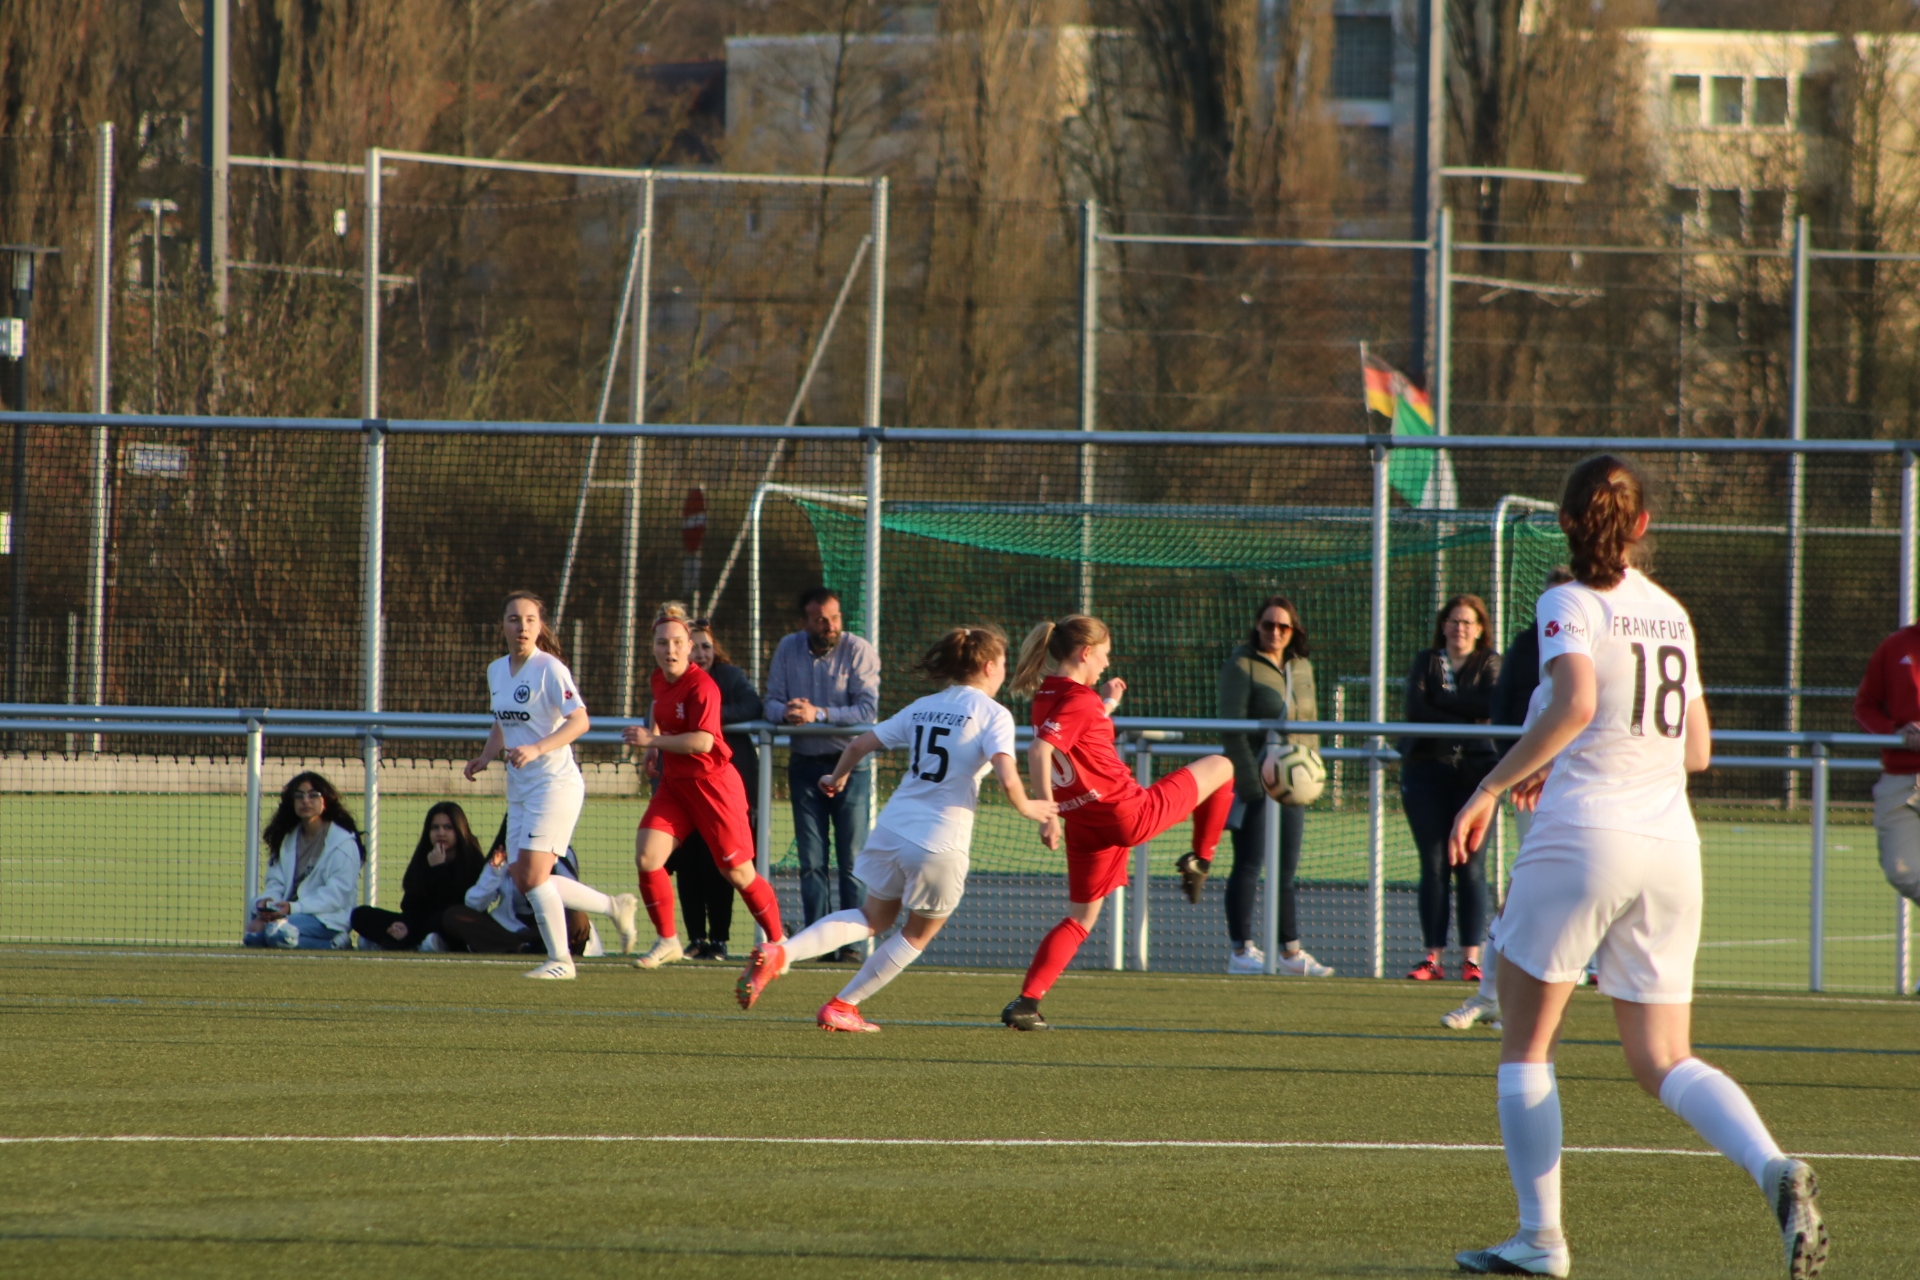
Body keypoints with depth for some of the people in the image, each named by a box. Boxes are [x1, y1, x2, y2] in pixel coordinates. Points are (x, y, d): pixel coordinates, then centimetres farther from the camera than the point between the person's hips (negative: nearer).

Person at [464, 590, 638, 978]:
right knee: (524, 881, 5)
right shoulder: (497, 671, 11)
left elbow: (579, 720, -22)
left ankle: (560, 960, -2)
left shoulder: (549, 669, -12)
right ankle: (614, 906, 22)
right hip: (520, 787, 8)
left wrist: (537, 749, -33)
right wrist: (486, 756, 9)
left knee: (533, 875, -15)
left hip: (555, 783, -8)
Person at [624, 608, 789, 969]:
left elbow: (703, 740, -29)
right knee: (646, 857, -9)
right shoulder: (659, 680, 6)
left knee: (738, 872, 0)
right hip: (674, 785, 7)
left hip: (712, 783, -7)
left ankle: (778, 941, 18)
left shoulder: (701, 685, -19)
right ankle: (667, 941, 3)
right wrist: (651, 733, 19)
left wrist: (653, 740, -26)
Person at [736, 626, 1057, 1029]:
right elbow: (1006, 777, -18)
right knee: (917, 934, 18)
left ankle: (779, 953, 2)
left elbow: (860, 744, 13)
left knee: (874, 917, 23)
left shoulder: (922, 708, 12)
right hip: (940, 844, -6)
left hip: (892, 828, 6)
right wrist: (1026, 808, 2)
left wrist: (837, 778, 33)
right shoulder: (993, 714, -5)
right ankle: (842, 1008, 19)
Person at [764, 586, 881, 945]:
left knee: (851, 860, -4)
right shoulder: (788, 649, 4)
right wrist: (786, 712, -21)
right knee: (811, 862, 2)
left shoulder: (859, 651, -8)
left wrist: (818, 714, -26)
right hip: (805, 764, 4)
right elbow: (771, 702, 2)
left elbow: (867, 710, -17)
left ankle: (851, 942, -3)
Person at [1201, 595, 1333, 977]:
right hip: (1254, 782, -6)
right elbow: (1232, 727, -11)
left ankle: (1290, 952, 12)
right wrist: (1249, 778, -18)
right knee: (1249, 865, -5)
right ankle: (1241, 951, -2)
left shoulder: (1301, 667, 13)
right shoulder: (1241, 666, -7)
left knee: (1286, 869, 9)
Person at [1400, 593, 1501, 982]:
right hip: (1427, 768, 2)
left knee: (1471, 866, -5)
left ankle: (1471, 957, -6)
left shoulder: (1489, 664, 9)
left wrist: (1441, 699, -8)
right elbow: (1414, 708, -2)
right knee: (1433, 866, 0)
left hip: (1474, 770, -2)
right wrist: (1462, 719, -11)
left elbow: (1490, 706, -10)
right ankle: (1433, 956, 1)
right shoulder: (1425, 662, 14)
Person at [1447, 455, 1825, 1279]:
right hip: (1670, 844, 5)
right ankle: (1772, 1168, -18)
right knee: (1664, 1062, 8)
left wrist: (1489, 789, -17)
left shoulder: (1570, 606, -6)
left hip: (1581, 838, -5)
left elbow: (1575, 703, -24)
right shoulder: (1670, 615, 13)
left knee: (1525, 1044, 10)